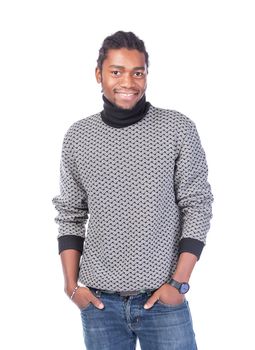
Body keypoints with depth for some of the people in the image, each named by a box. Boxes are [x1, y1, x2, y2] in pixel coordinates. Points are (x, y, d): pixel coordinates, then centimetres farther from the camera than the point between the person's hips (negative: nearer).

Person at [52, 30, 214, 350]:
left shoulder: (179, 129, -5)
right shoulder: (77, 137, 2)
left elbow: (198, 207, -4)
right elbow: (70, 214, 7)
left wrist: (179, 282, -8)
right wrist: (72, 284, 1)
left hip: (163, 299, -2)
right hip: (99, 300, 2)